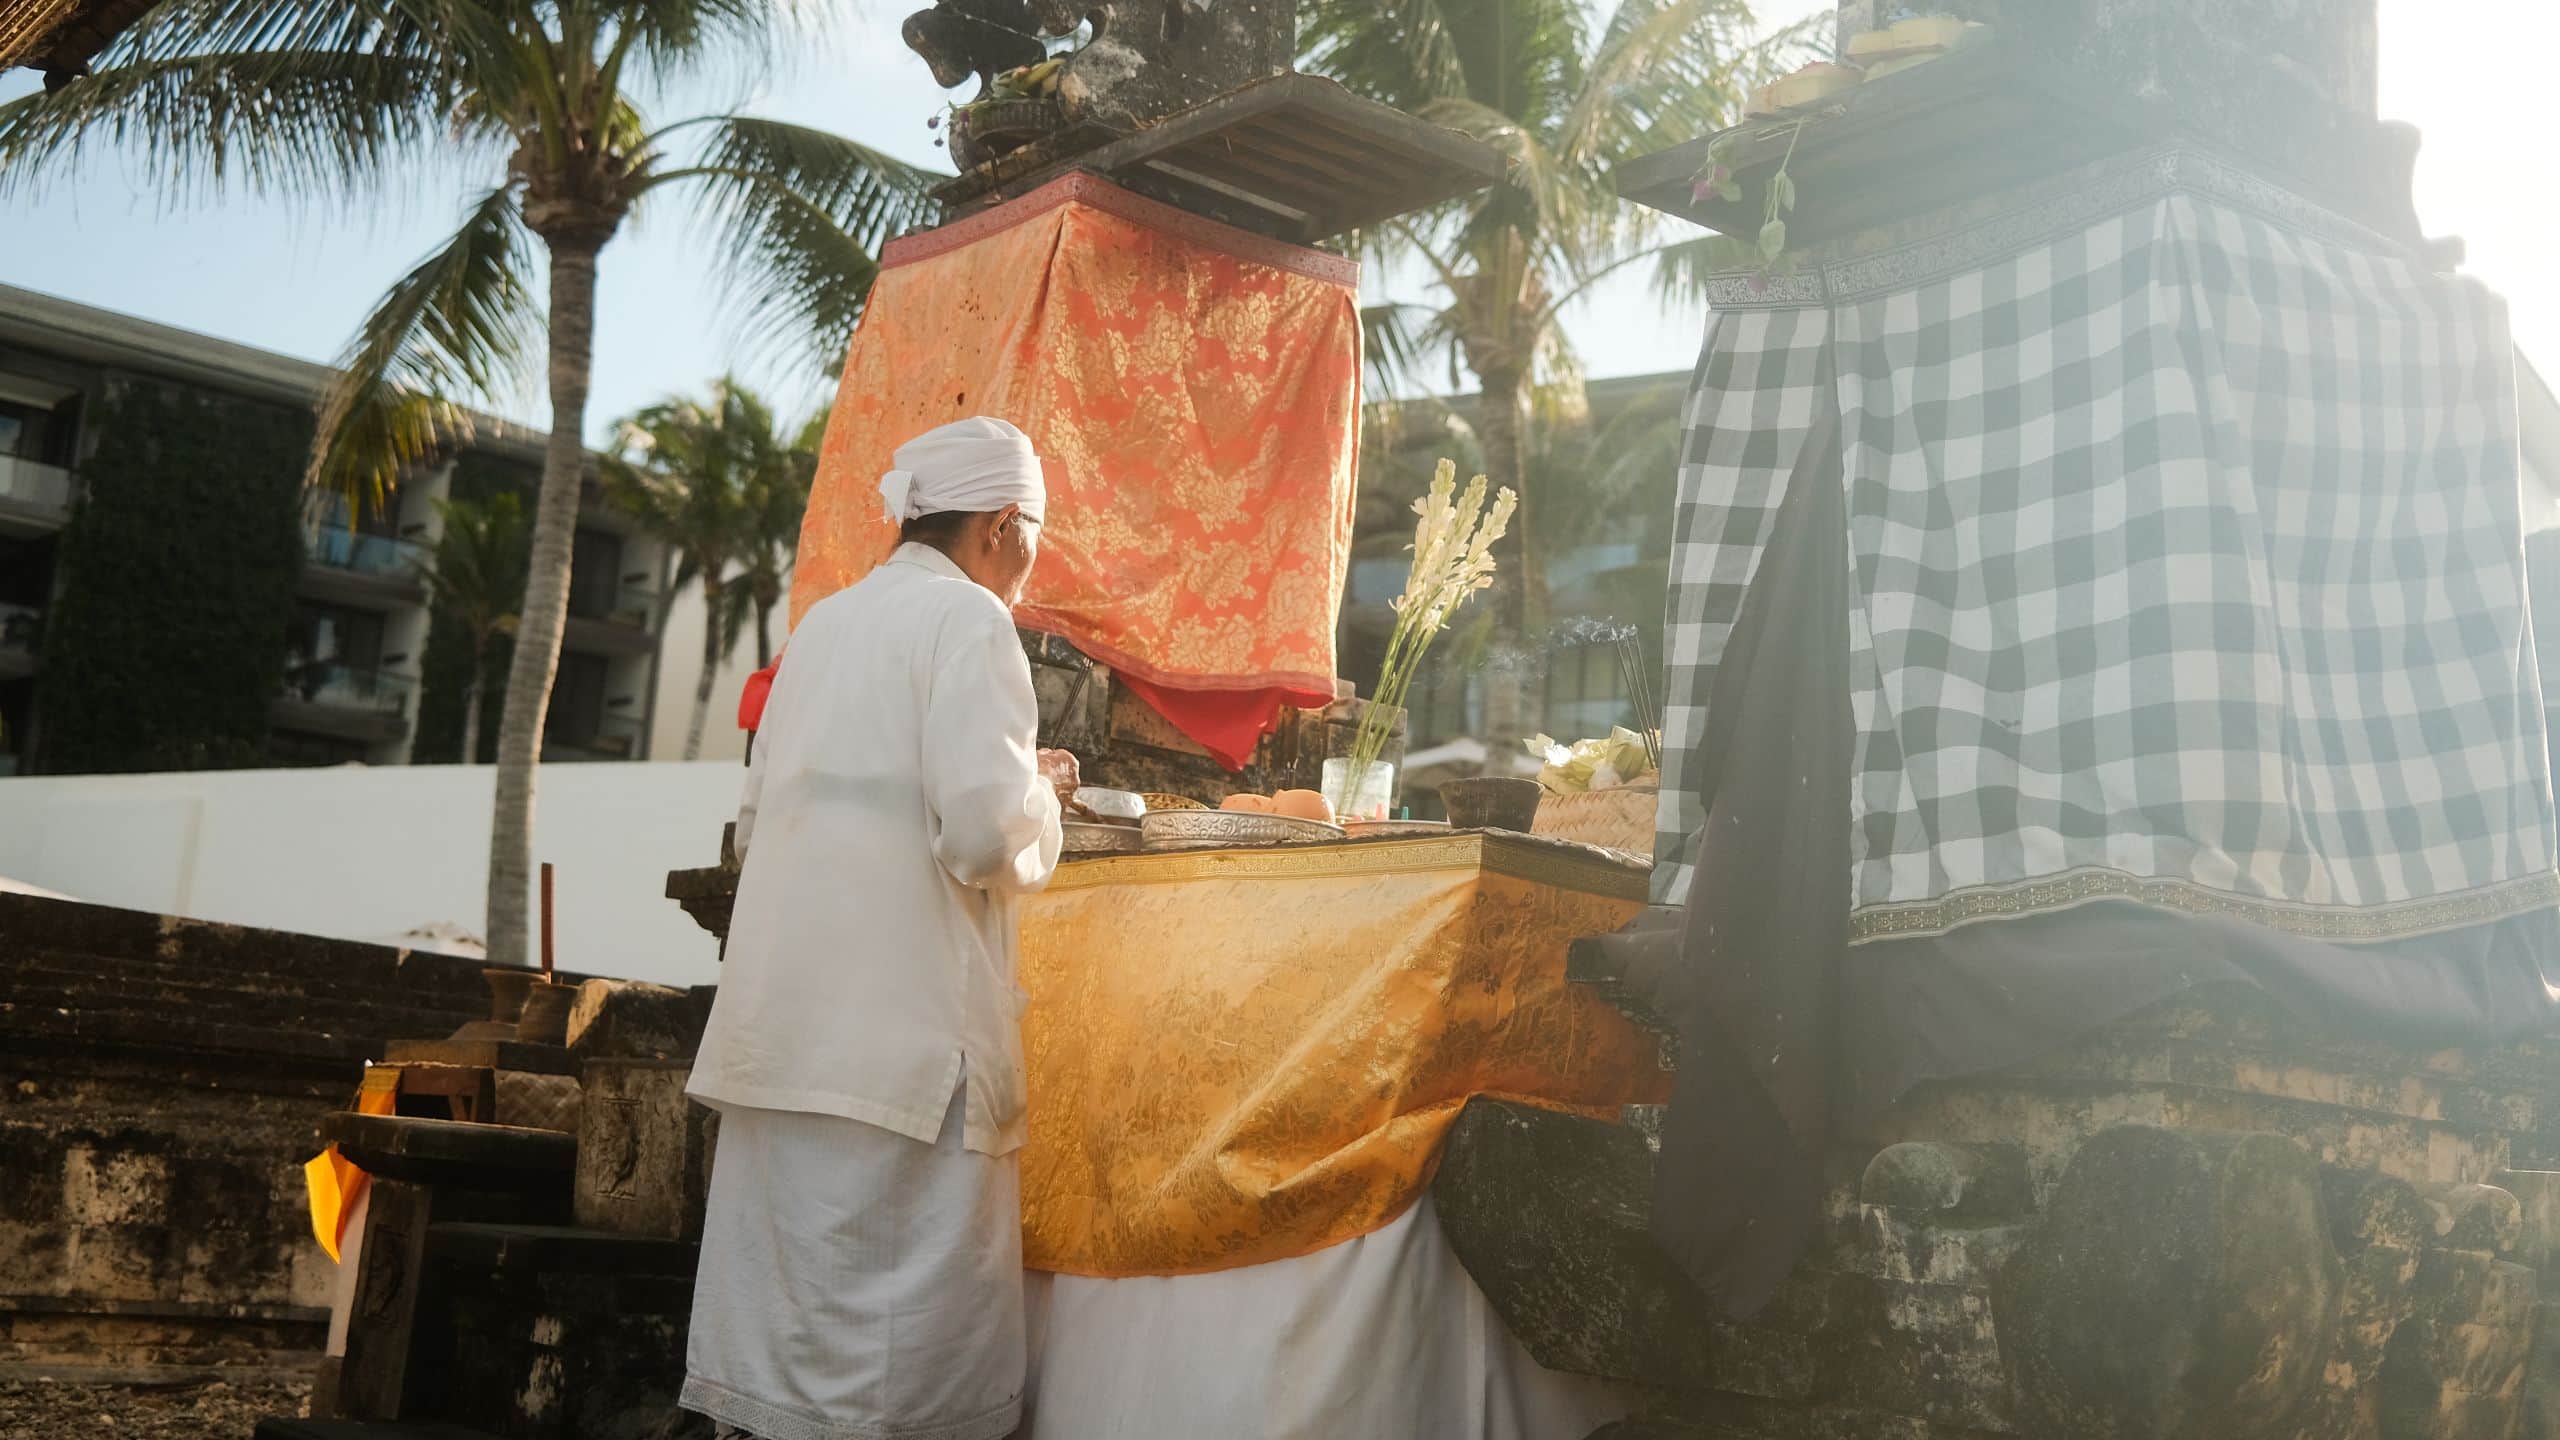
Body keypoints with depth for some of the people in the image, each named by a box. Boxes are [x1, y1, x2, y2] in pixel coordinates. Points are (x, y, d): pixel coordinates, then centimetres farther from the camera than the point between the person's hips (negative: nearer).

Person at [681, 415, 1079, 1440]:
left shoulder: (822, 623, 18)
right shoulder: (968, 620, -6)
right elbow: (989, 833, -18)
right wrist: (1041, 791, 4)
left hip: (775, 1023, 8)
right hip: (897, 1034, -8)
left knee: (774, 1314, 13)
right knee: (903, 1344, -2)